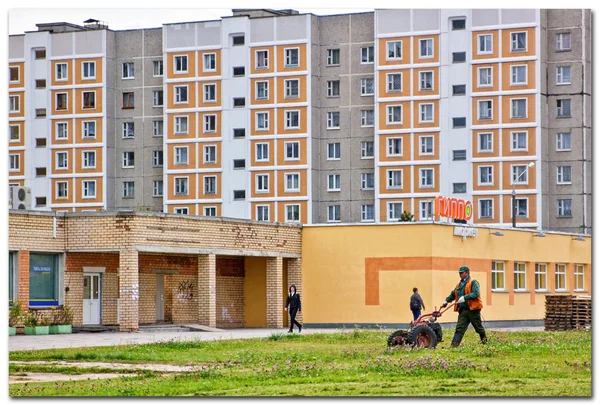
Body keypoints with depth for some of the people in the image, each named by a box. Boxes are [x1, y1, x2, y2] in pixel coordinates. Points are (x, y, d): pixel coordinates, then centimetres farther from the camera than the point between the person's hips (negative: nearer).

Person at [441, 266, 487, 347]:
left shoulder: (473, 282, -7)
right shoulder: (459, 285, 16)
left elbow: (476, 294, -21)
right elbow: (453, 294, 26)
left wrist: (464, 298, -29)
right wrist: (447, 301, 11)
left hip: (473, 310, -6)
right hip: (463, 310, 6)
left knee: (478, 327, 8)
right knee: (459, 328, -4)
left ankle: (484, 340, 30)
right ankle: (454, 345, -12)